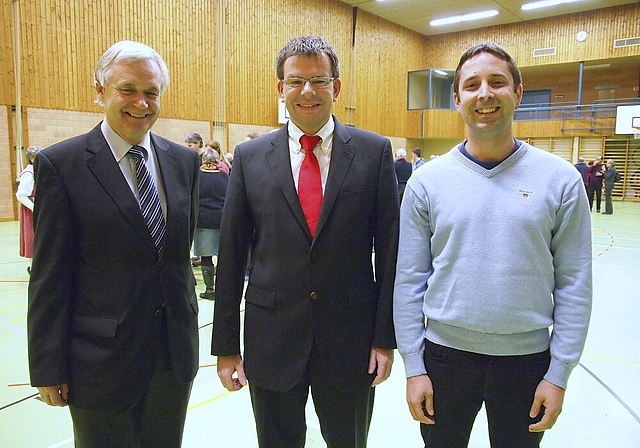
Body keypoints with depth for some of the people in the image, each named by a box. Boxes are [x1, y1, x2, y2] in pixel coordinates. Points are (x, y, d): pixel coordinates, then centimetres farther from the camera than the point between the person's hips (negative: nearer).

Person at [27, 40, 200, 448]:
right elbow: (50, 277, -8)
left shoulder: (184, 161, 3)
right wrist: (49, 369, -7)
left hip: (175, 353, 4)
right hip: (101, 358, -4)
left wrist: (186, 331, 9)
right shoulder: (61, 164, -9)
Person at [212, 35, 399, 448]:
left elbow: (389, 248, -2)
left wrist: (386, 336, -4)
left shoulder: (375, 152, -2)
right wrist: (226, 345, 1)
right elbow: (231, 255, 1)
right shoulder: (249, 157, 0)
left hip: (351, 338, 0)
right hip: (271, 338, 1)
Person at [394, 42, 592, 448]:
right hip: (445, 354, 0)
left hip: (527, 358, 0)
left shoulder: (561, 179, -5)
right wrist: (414, 367, -4)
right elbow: (410, 280, -3)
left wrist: (559, 374, -4)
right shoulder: (427, 181, -5)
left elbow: (574, 284, -2)